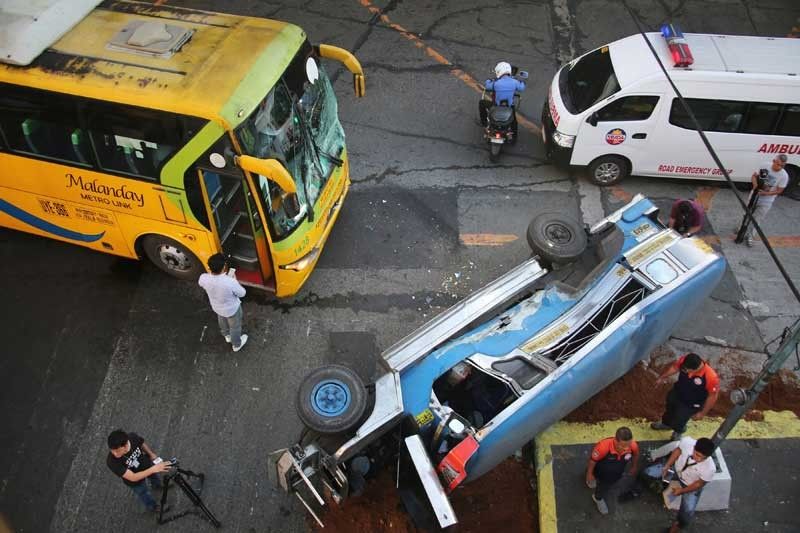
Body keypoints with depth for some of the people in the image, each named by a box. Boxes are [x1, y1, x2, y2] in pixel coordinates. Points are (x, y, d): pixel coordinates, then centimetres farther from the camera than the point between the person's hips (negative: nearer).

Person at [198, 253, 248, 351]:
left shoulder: (204, 278, -30)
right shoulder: (230, 282, -44)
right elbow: (242, 293, -23)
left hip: (216, 307, 4)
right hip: (232, 309, -4)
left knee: (222, 320, 38)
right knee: (235, 326, 28)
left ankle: (227, 335, 67)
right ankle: (237, 344, 56)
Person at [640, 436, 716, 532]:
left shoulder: (709, 468, -40)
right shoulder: (687, 441, -37)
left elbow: (699, 484, -19)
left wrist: (682, 491, -15)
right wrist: (666, 467, -13)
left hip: (691, 485, -3)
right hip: (676, 468, 3)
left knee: (687, 512, -6)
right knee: (647, 473, -3)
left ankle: (678, 524, 30)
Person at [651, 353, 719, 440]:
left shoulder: (711, 377, -42)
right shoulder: (684, 360, -30)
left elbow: (713, 396, -24)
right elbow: (674, 367, -6)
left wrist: (702, 413, -13)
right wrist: (662, 377, 5)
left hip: (691, 404, -4)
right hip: (676, 393, 4)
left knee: (679, 420, 19)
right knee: (669, 408, 31)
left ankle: (678, 431, 56)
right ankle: (666, 423, 65)